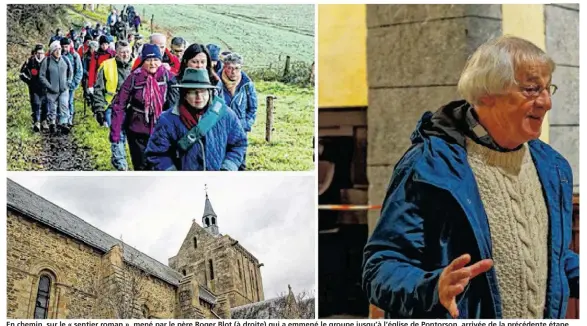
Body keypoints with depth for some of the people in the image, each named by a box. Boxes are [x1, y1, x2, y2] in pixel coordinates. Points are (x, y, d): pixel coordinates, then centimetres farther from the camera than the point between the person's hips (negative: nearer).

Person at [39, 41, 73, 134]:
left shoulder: (65, 60, 1)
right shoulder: (46, 61, -8)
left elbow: (71, 72, 17)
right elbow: (41, 76, -5)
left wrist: (68, 82, 5)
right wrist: (49, 86, -11)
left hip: (64, 89, 2)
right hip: (52, 91, -2)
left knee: (64, 106, -10)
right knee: (52, 108, 8)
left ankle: (63, 123, -10)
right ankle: (52, 124, 24)